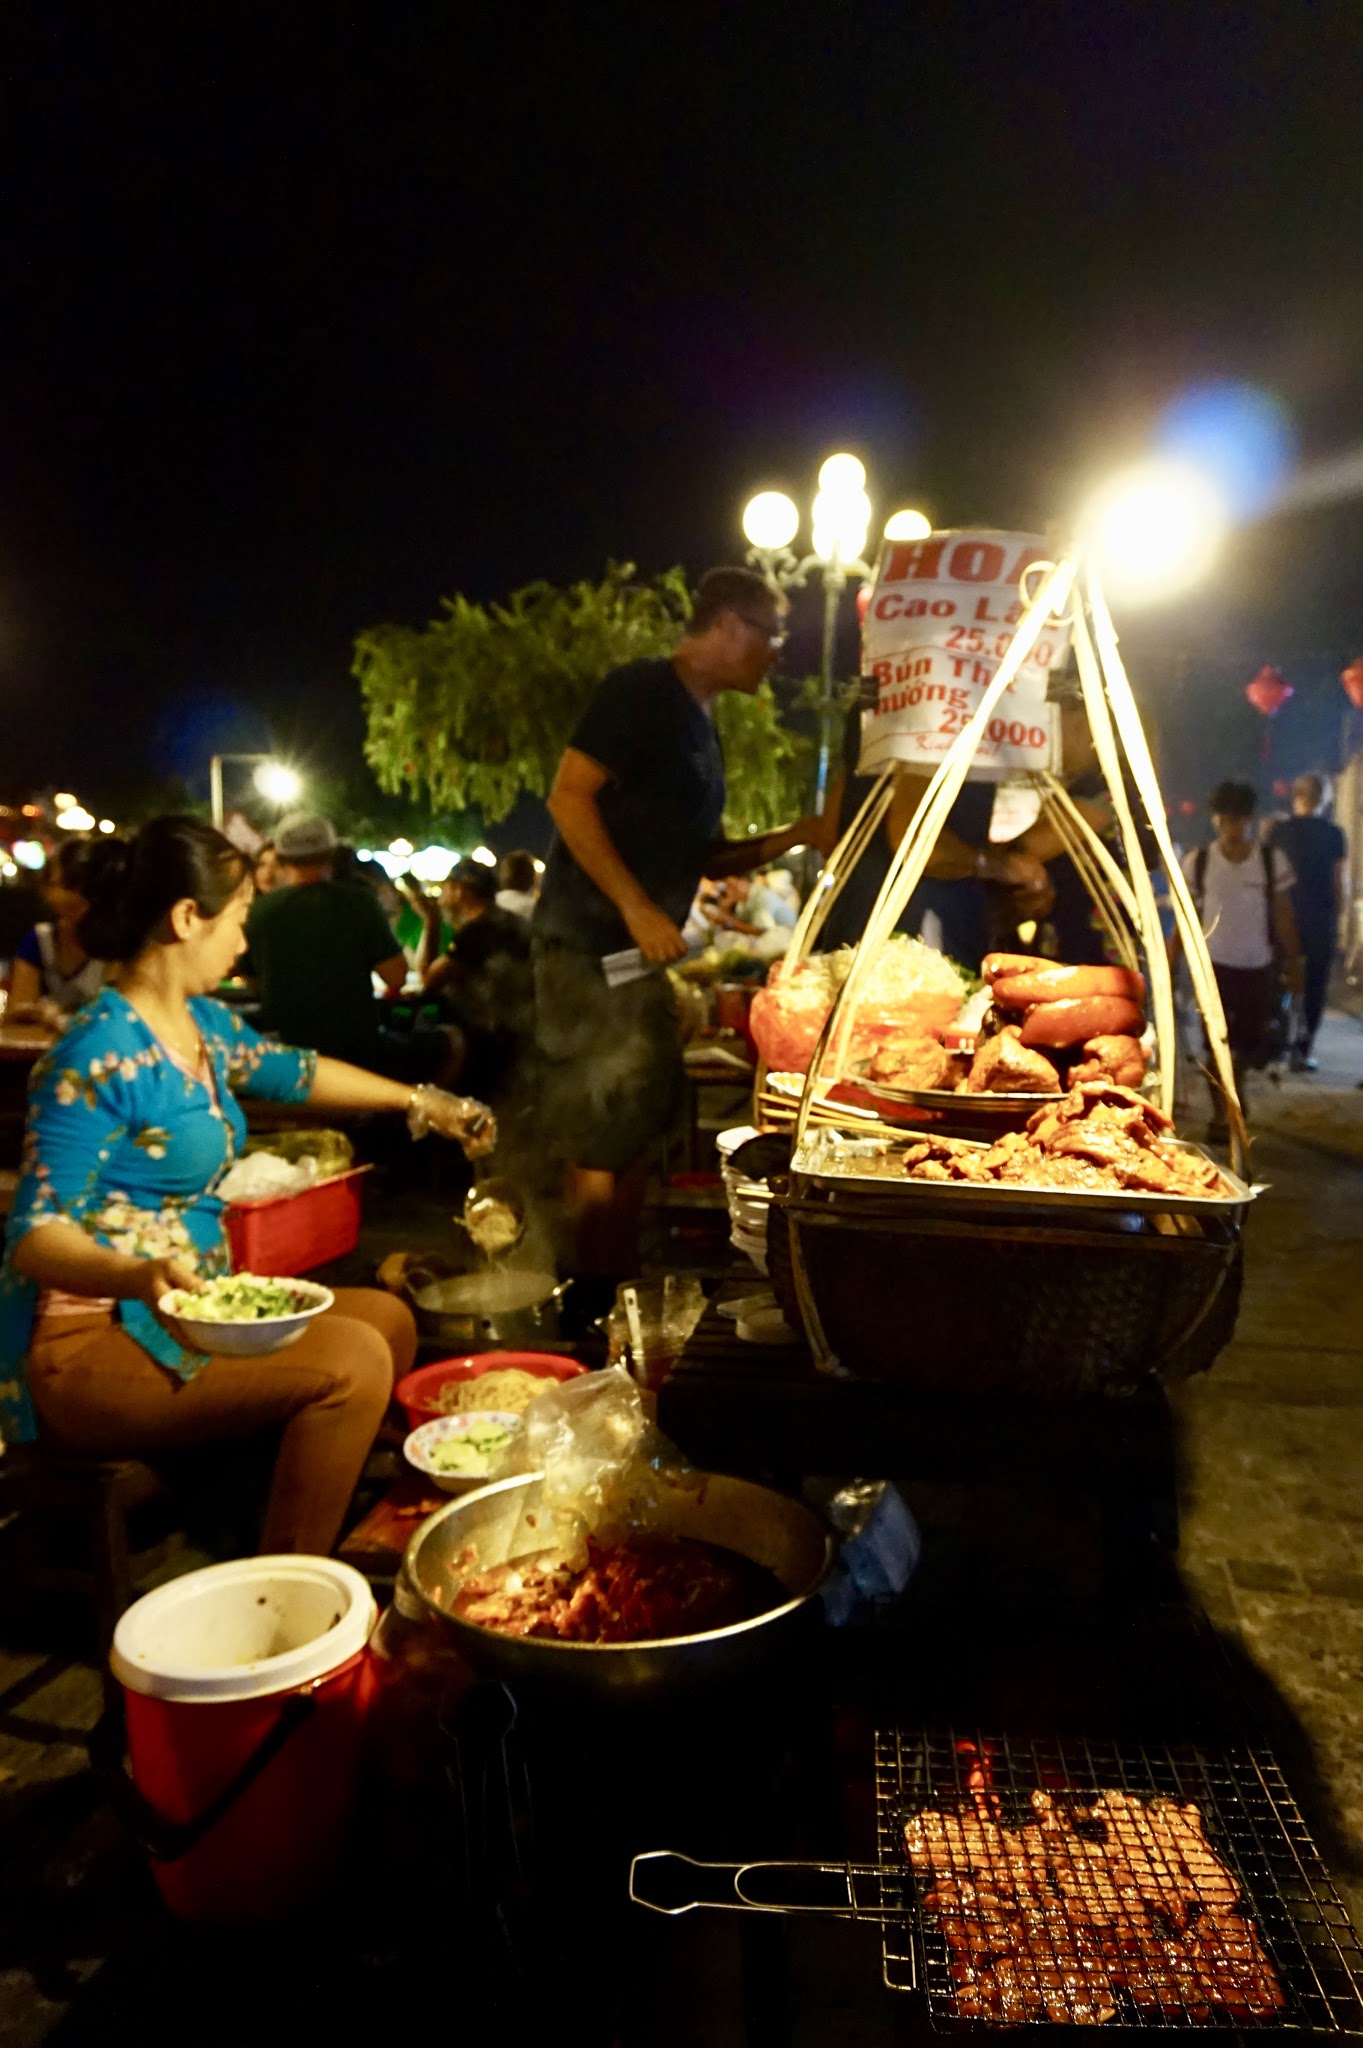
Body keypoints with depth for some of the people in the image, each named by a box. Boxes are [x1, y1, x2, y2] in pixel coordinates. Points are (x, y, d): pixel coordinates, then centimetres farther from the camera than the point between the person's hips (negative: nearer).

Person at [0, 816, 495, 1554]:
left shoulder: (202, 1022, 7)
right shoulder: (103, 1053, -21)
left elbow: (293, 1072, 26)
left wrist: (421, 1101, 33)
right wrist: (140, 1278, -43)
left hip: (179, 1313, 10)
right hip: (91, 1344, -10)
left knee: (387, 1320, 13)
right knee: (352, 1358, -24)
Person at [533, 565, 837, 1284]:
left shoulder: (701, 727, 18)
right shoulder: (640, 690, -8)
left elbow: (704, 854, 22)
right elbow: (569, 796, -17)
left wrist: (798, 835, 10)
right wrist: (636, 908, -21)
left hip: (642, 952, 9)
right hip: (591, 943, -9)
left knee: (634, 1132, 13)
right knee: (602, 1142, -6)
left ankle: (619, 1289, 25)